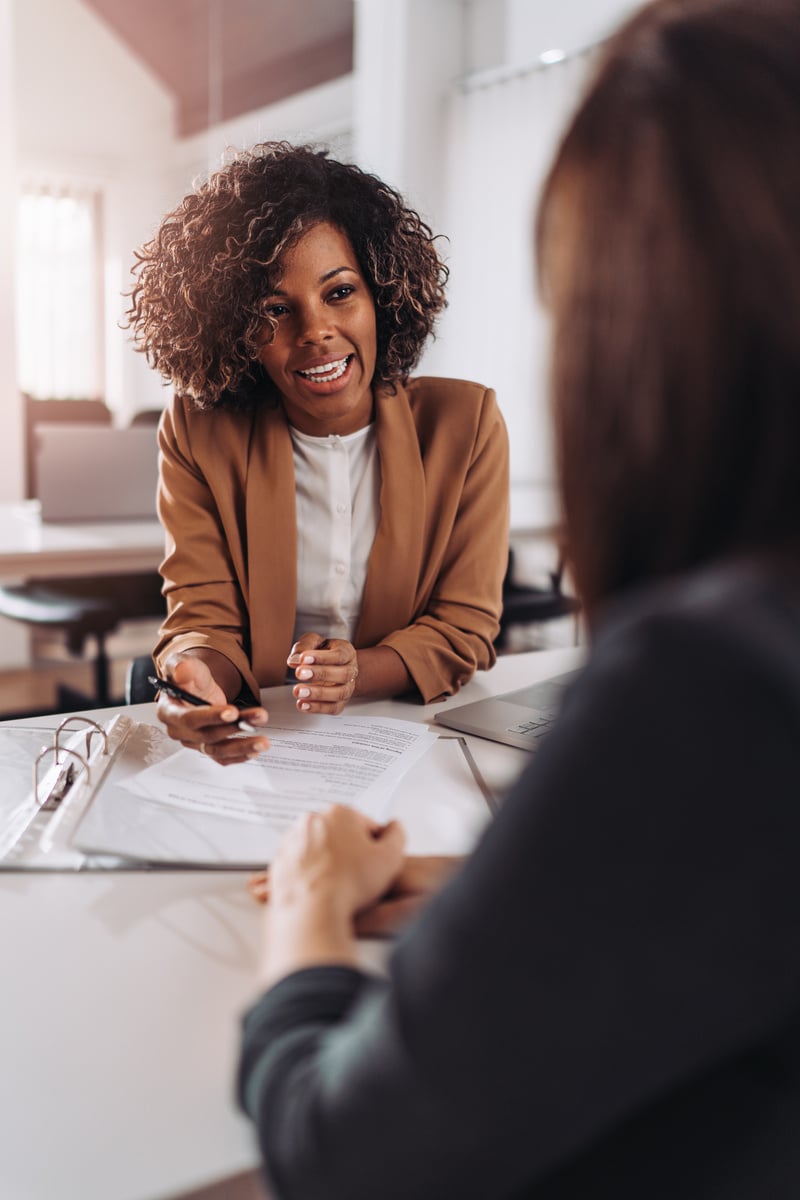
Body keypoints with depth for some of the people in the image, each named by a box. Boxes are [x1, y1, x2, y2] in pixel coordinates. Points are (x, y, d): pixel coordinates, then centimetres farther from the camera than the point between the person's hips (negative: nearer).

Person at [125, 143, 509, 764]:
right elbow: (205, 620, -5)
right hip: (258, 742, 1)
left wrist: (358, 673, -22)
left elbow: (464, 631, -2)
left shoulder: (465, 422, -3)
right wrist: (198, 672, -29)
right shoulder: (198, 434, -3)